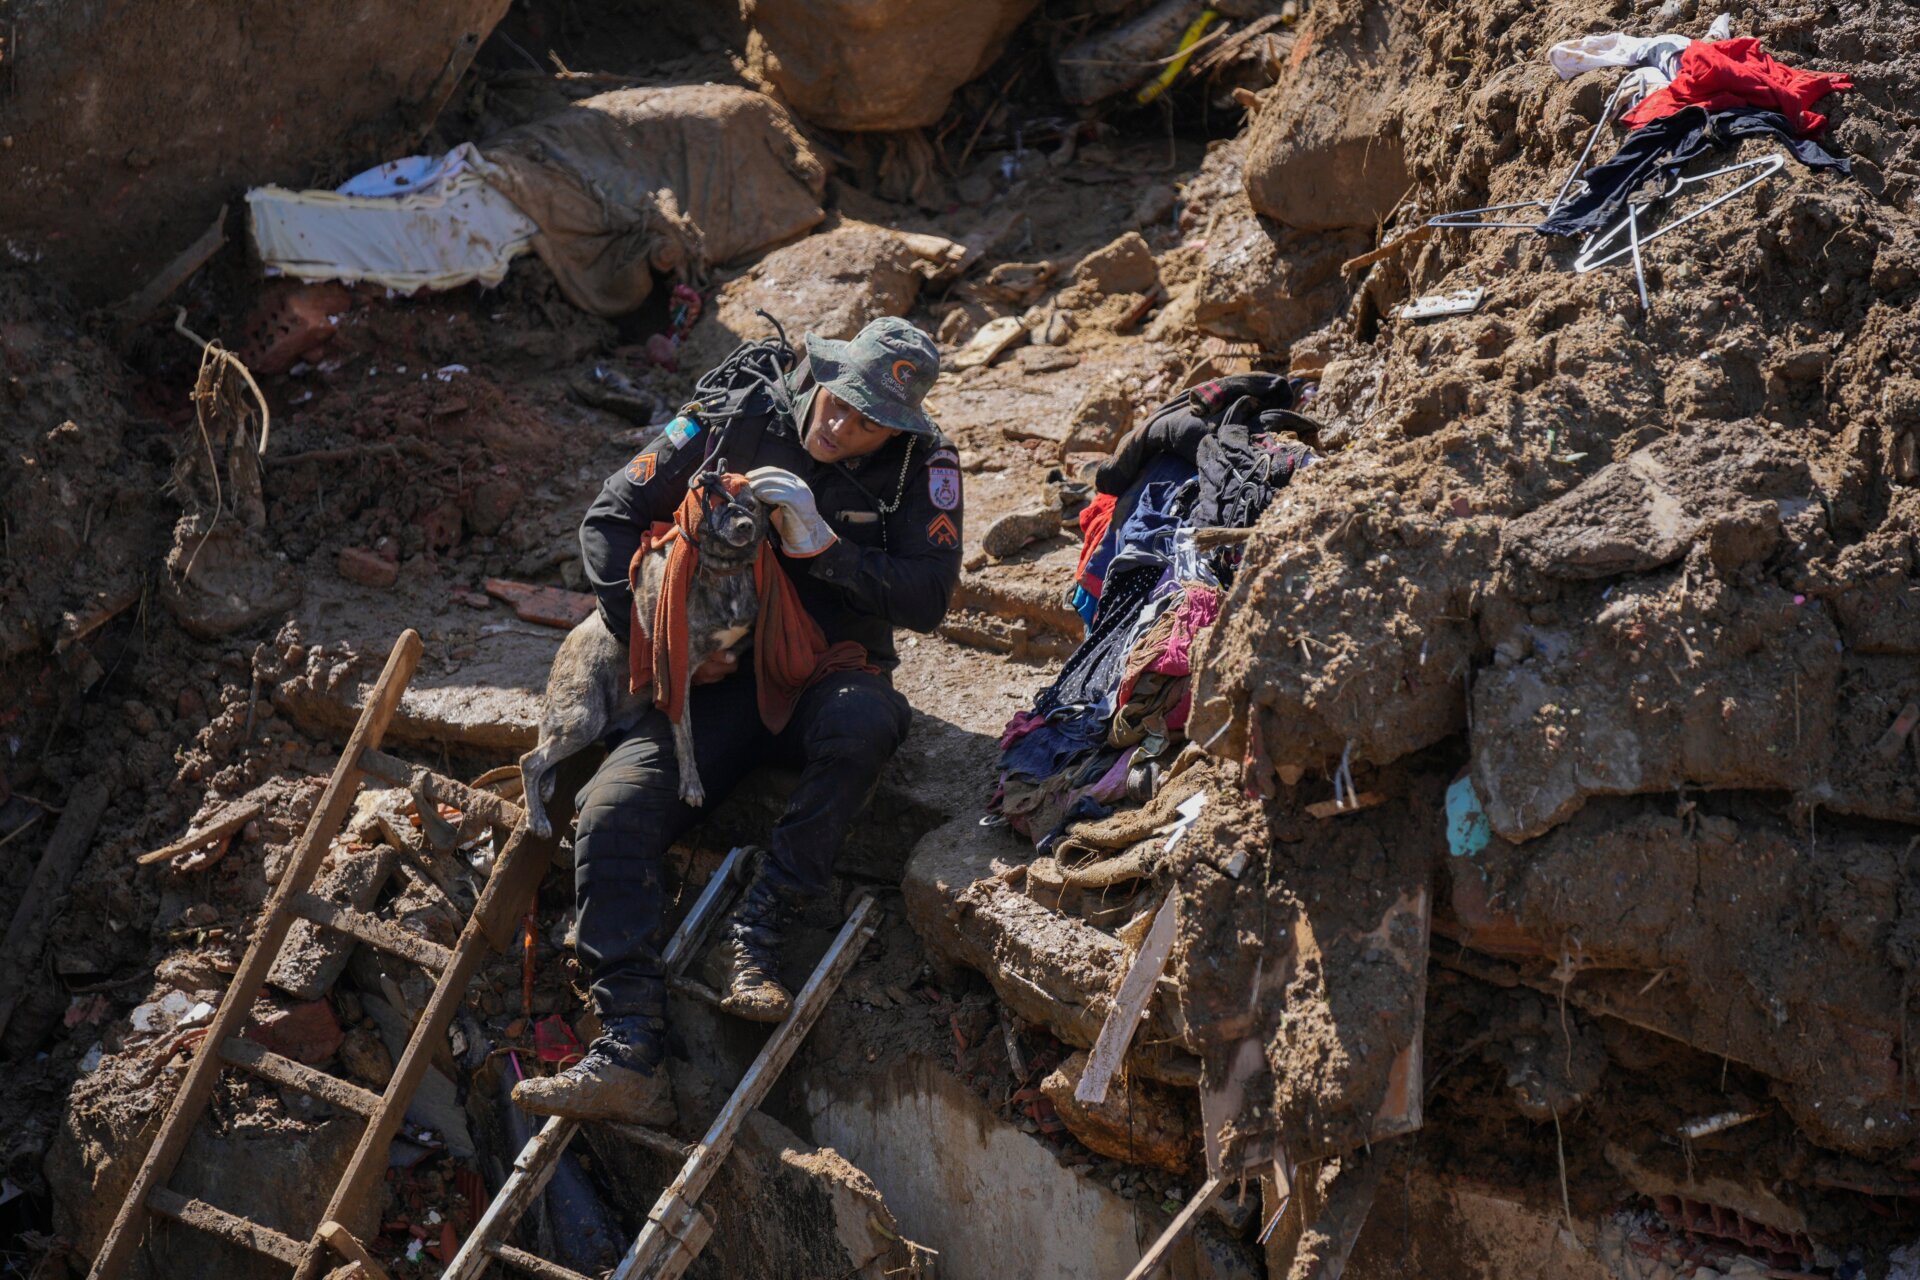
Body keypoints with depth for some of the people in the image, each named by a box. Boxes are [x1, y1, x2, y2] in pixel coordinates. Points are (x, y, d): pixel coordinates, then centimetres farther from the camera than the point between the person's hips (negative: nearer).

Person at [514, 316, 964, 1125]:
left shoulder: (922, 465, -2)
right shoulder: (736, 421, -2)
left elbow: (926, 599, -10)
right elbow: (612, 518, 4)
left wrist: (821, 545, -21)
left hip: (828, 671, -1)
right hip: (720, 675, 1)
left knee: (864, 722, -40)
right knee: (612, 812, -24)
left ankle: (755, 930, -28)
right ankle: (630, 1052, -30)